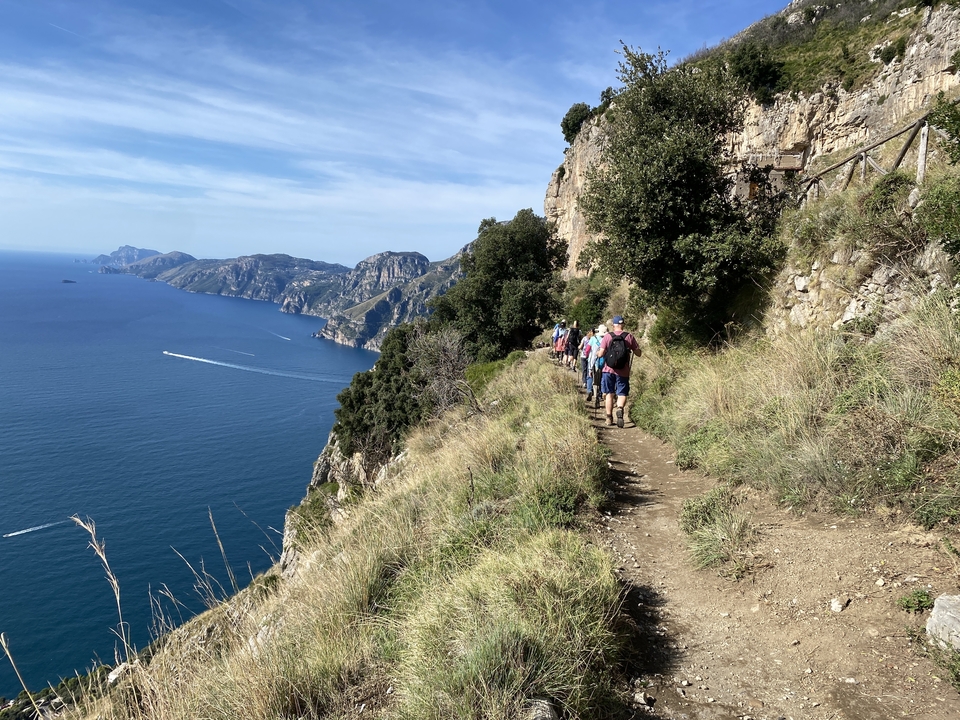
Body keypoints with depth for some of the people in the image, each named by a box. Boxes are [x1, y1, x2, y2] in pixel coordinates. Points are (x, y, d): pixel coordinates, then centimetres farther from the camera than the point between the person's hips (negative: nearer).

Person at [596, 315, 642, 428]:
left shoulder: (607, 336, -4)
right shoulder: (629, 337, -3)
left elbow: (600, 354, -7)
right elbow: (638, 353, 1)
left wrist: (597, 352, 15)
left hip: (608, 370, 1)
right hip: (623, 372, 0)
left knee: (609, 394, 12)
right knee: (622, 394, 7)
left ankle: (609, 418, 14)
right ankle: (620, 409, -22)